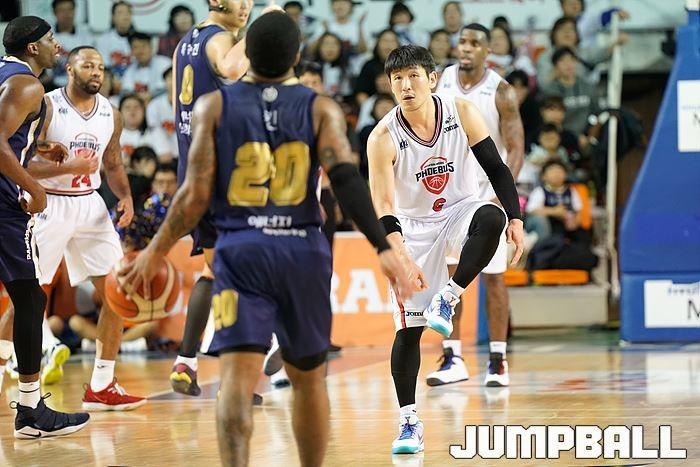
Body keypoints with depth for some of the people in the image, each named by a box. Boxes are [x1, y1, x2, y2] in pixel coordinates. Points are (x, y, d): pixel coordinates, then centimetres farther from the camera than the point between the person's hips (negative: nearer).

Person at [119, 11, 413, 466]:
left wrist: (155, 252, 8)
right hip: (303, 250, 1)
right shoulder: (321, 108, 3)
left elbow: (197, 193, -2)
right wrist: (383, 248, -15)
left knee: (238, 376, -11)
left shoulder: (214, 105, 3)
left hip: (241, 250, -1)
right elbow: (346, 177, -12)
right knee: (309, 378, 18)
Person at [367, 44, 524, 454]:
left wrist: (516, 219, -15)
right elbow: (384, 208, -21)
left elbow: (496, 168, -5)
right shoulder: (383, 138, -18)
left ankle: (446, 299, -24)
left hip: (461, 210, 1)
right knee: (409, 325, -7)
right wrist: (403, 258, -34)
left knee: (491, 218, -37)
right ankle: (409, 420, 3)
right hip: (413, 227, -1)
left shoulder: (462, 113, -13)